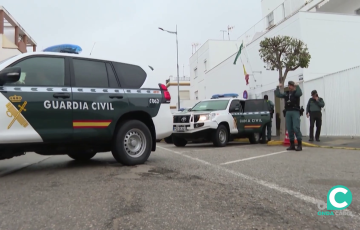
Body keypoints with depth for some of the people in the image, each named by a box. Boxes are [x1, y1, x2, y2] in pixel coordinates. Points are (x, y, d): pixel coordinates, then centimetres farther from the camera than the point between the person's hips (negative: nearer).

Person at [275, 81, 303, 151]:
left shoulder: (296, 93, 4)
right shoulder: (286, 94, 17)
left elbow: (300, 93, -18)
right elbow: (278, 95, 10)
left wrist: (297, 86, -13)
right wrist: (278, 87, 7)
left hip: (295, 112, -5)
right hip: (288, 112, 5)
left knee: (296, 128, -14)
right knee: (289, 129, 3)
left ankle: (299, 144, -7)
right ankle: (292, 145, 9)